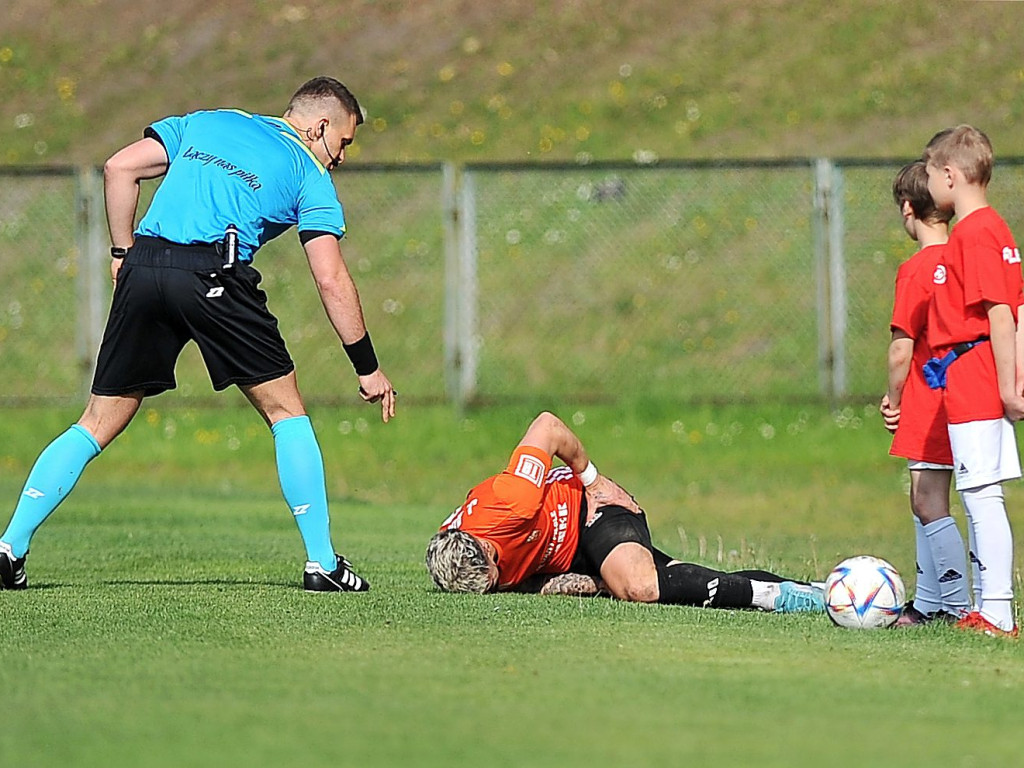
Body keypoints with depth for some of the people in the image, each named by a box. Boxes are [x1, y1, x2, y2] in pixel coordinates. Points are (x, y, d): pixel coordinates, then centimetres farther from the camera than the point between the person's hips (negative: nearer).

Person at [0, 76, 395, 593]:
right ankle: (322, 563, 6)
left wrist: (123, 252, 20)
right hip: (214, 275, -4)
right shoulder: (309, 174, 13)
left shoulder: (205, 123, 26)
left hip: (143, 270, 4)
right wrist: (368, 368, 9)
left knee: (98, 423, 11)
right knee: (286, 413, 10)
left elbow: (119, 169, 16)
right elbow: (331, 281, 5)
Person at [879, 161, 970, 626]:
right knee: (924, 501, 17)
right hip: (961, 393, 9)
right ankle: (930, 602, 22)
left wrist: (893, 399, -2)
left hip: (929, 400, -9)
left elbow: (902, 348, -17)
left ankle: (957, 606, -9)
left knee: (929, 505, -6)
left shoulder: (917, 270, -15)